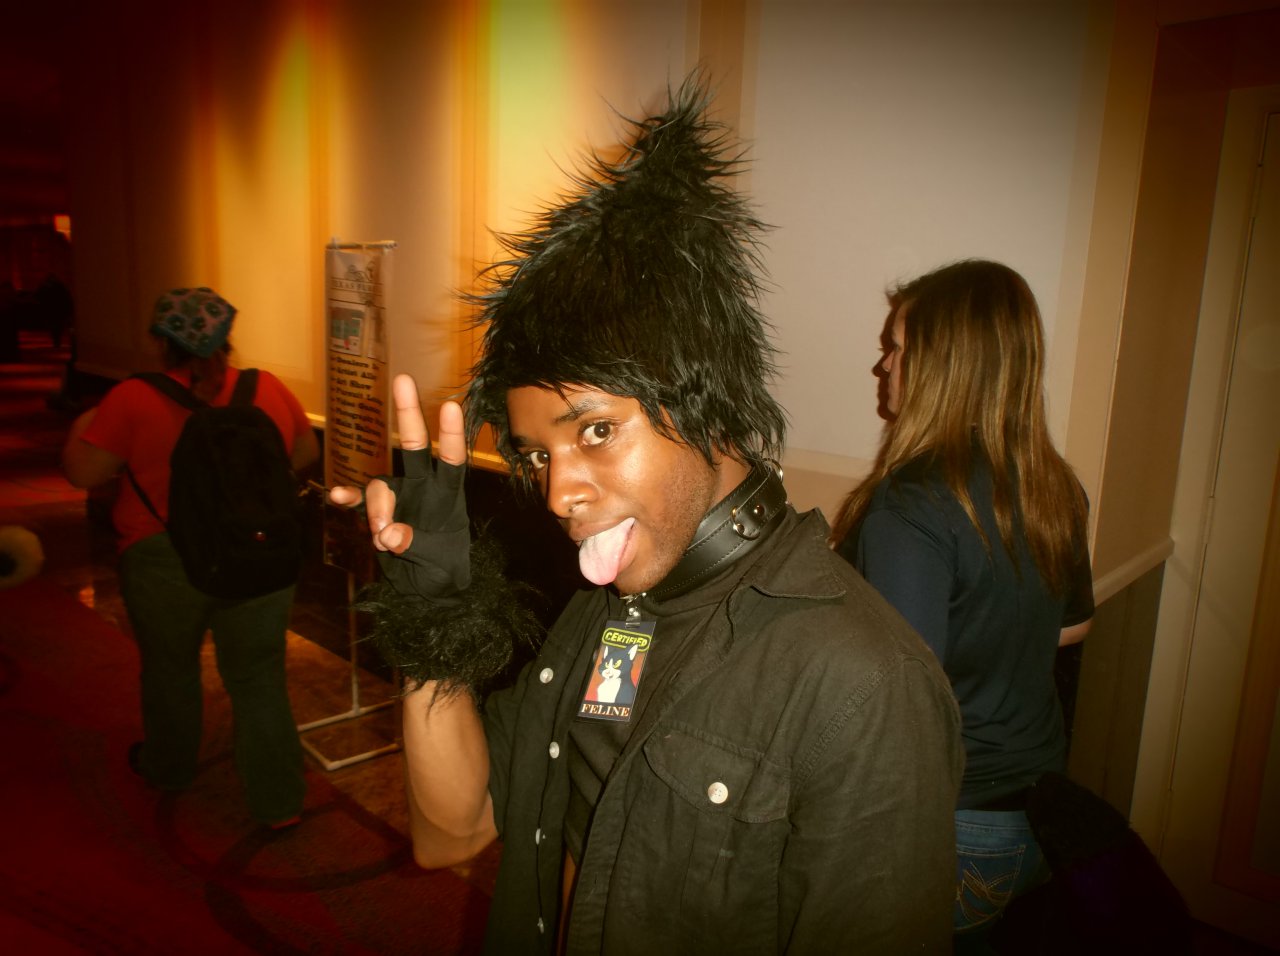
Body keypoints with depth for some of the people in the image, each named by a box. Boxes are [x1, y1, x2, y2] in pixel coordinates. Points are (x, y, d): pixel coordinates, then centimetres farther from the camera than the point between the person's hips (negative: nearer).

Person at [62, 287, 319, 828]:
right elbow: (306, 454, 10)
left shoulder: (134, 400, -12)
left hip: (166, 565, -1)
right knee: (258, 678, 11)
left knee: (169, 666, 22)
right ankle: (279, 803, 17)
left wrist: (81, 429, 13)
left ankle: (169, 768, 45)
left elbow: (82, 473, -6)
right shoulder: (268, 390, -3)